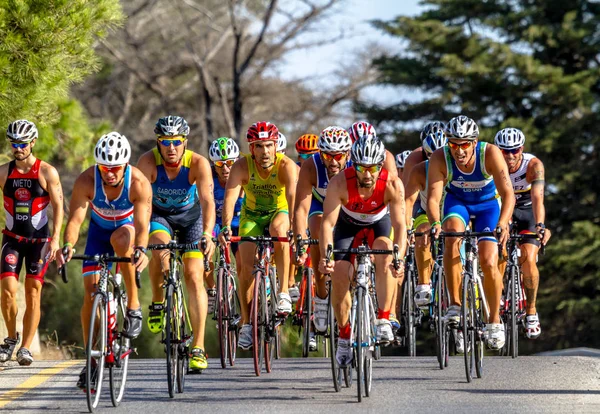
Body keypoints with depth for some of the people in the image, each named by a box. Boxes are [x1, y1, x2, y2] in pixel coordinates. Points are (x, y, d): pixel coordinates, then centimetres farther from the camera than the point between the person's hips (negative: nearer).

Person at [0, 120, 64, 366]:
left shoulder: (47, 172, -6)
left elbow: (58, 206, -5)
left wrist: (55, 239, -15)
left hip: (39, 239, -1)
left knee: (33, 292, -2)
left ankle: (25, 348, 3)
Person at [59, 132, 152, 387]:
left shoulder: (139, 183, -32)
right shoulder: (86, 181, -28)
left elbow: (141, 224, -40)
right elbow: (75, 218, -34)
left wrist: (140, 250, -59)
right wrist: (68, 246, -53)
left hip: (129, 227, -2)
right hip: (99, 229, 2)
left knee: (120, 238, -38)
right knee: (91, 292, -8)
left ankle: (133, 306, -22)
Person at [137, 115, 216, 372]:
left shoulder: (198, 164, -28)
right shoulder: (149, 161, -27)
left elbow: (207, 200, -37)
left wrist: (207, 233, -54)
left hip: (190, 216, 0)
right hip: (159, 214, 0)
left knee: (194, 276, -12)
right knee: (160, 250, -33)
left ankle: (198, 348, -9)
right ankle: (157, 303, -5)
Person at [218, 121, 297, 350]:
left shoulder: (286, 166, -27)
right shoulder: (242, 166, -24)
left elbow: (293, 197, -41)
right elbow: (230, 197, -35)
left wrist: (295, 227, -58)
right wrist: (226, 227, -51)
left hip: (279, 213, -1)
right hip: (252, 216, 1)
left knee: (278, 229, -36)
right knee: (248, 267, -13)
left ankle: (284, 292, -28)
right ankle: (246, 322, 6)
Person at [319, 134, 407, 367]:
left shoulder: (392, 185, -34)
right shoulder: (340, 184, -35)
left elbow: (400, 225, -37)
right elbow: (328, 223, -38)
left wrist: (399, 258, -53)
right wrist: (325, 256, -53)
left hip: (379, 222, 0)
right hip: (348, 223, 0)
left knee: (385, 256, -30)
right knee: (339, 275, -13)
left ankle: (383, 320, -21)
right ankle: (344, 336, 7)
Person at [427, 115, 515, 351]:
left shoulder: (490, 154, -32)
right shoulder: (440, 159, -29)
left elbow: (507, 193, -38)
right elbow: (433, 197, -33)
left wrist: (502, 223, -55)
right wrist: (435, 223, -53)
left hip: (487, 204, -1)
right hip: (457, 202, 1)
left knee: (489, 263, -14)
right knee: (452, 238, -31)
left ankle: (494, 321, 7)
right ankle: (455, 304, -19)